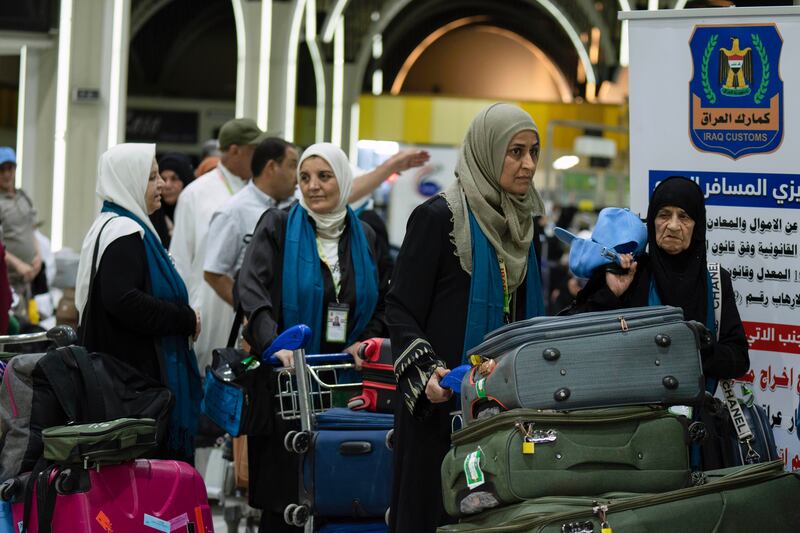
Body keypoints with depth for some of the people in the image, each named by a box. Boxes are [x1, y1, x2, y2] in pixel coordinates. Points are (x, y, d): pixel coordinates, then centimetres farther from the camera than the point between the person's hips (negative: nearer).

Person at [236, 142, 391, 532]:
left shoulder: (365, 239, 11)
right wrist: (273, 343, -29)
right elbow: (252, 288, -14)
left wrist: (366, 342, -2)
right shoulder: (277, 227, 0)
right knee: (283, 483, -2)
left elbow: (384, 304, 17)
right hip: (287, 375, -3)